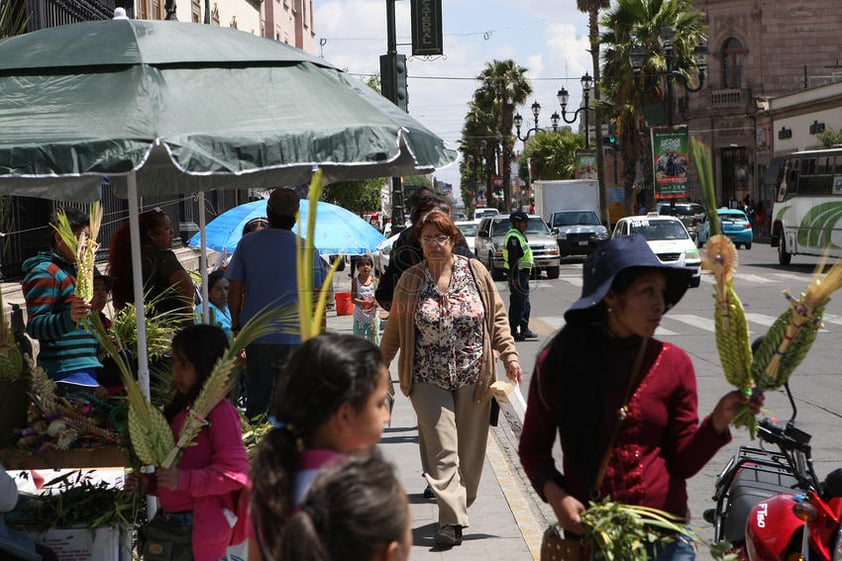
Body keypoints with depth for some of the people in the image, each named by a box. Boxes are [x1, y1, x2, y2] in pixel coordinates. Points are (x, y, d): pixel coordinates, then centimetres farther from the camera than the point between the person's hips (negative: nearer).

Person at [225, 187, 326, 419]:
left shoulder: (247, 243, 1)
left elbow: (235, 290, 2)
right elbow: (317, 291, -1)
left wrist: (237, 325, 13)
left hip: (255, 333, 2)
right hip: (293, 336, -2)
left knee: (256, 399, 11)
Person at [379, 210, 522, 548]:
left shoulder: (475, 272, 2)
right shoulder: (410, 281, 2)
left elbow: (497, 316, 7)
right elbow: (395, 329, 9)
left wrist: (509, 354, -1)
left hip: (474, 377, 1)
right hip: (430, 380, -1)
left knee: (469, 450, 7)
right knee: (442, 450, -9)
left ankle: (461, 507, 23)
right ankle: (451, 520, -13)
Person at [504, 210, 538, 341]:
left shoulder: (519, 236, 18)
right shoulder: (513, 237, -17)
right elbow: (513, 259, -22)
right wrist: (514, 278, -26)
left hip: (523, 273, 11)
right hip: (517, 274, -11)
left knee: (525, 304, 17)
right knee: (518, 303, -9)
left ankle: (524, 329, 26)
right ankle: (514, 332, -6)